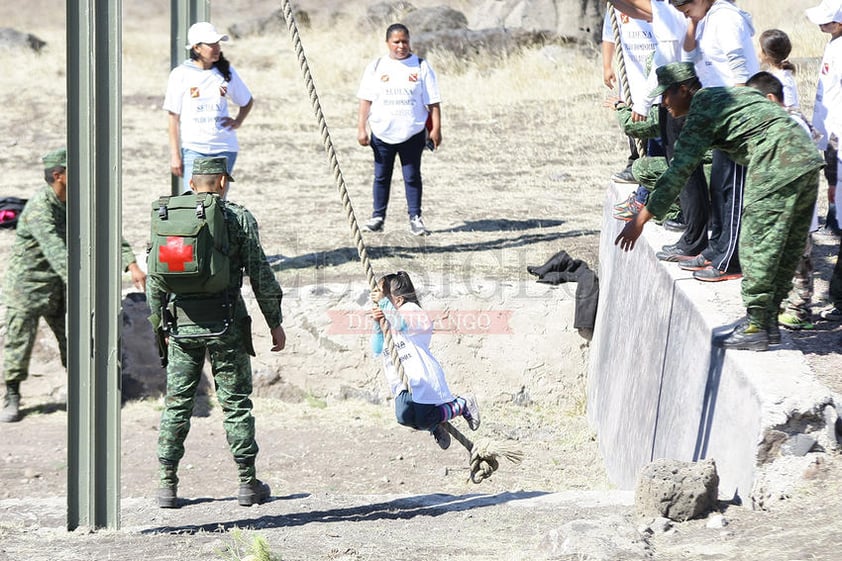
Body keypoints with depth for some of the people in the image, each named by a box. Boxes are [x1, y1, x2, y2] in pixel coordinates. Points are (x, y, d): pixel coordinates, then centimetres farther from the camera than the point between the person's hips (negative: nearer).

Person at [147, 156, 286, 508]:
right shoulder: (238, 218, -4)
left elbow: (154, 280, 7)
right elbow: (260, 275, -4)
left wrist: (162, 326, 17)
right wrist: (275, 323, 4)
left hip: (181, 325, 3)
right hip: (225, 324, -3)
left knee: (176, 403, 8)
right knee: (236, 403, 4)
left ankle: (168, 486, 6)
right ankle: (248, 485, 7)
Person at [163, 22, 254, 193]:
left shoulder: (226, 72, 7)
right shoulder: (181, 74, -2)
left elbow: (247, 101, 23)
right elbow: (173, 116, 0)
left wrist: (238, 122, 4)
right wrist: (175, 155, -3)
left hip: (224, 148, 3)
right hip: (193, 148, -3)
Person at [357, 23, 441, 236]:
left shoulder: (421, 67, 2)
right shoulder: (376, 67, 4)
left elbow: (433, 101, 1)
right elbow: (366, 99, 4)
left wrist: (436, 128, -6)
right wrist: (361, 128, -2)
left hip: (412, 133, -1)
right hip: (382, 134, 1)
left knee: (412, 176, 1)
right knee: (381, 176, 7)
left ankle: (415, 218, 7)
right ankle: (378, 217, 14)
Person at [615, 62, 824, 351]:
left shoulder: (703, 110, -3)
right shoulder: (726, 95, 24)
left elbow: (679, 170, -7)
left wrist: (641, 219, -5)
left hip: (778, 168, -10)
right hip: (808, 157, 10)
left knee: (758, 247, -4)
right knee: (786, 249, 13)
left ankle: (756, 328, -2)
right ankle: (768, 321, 20)